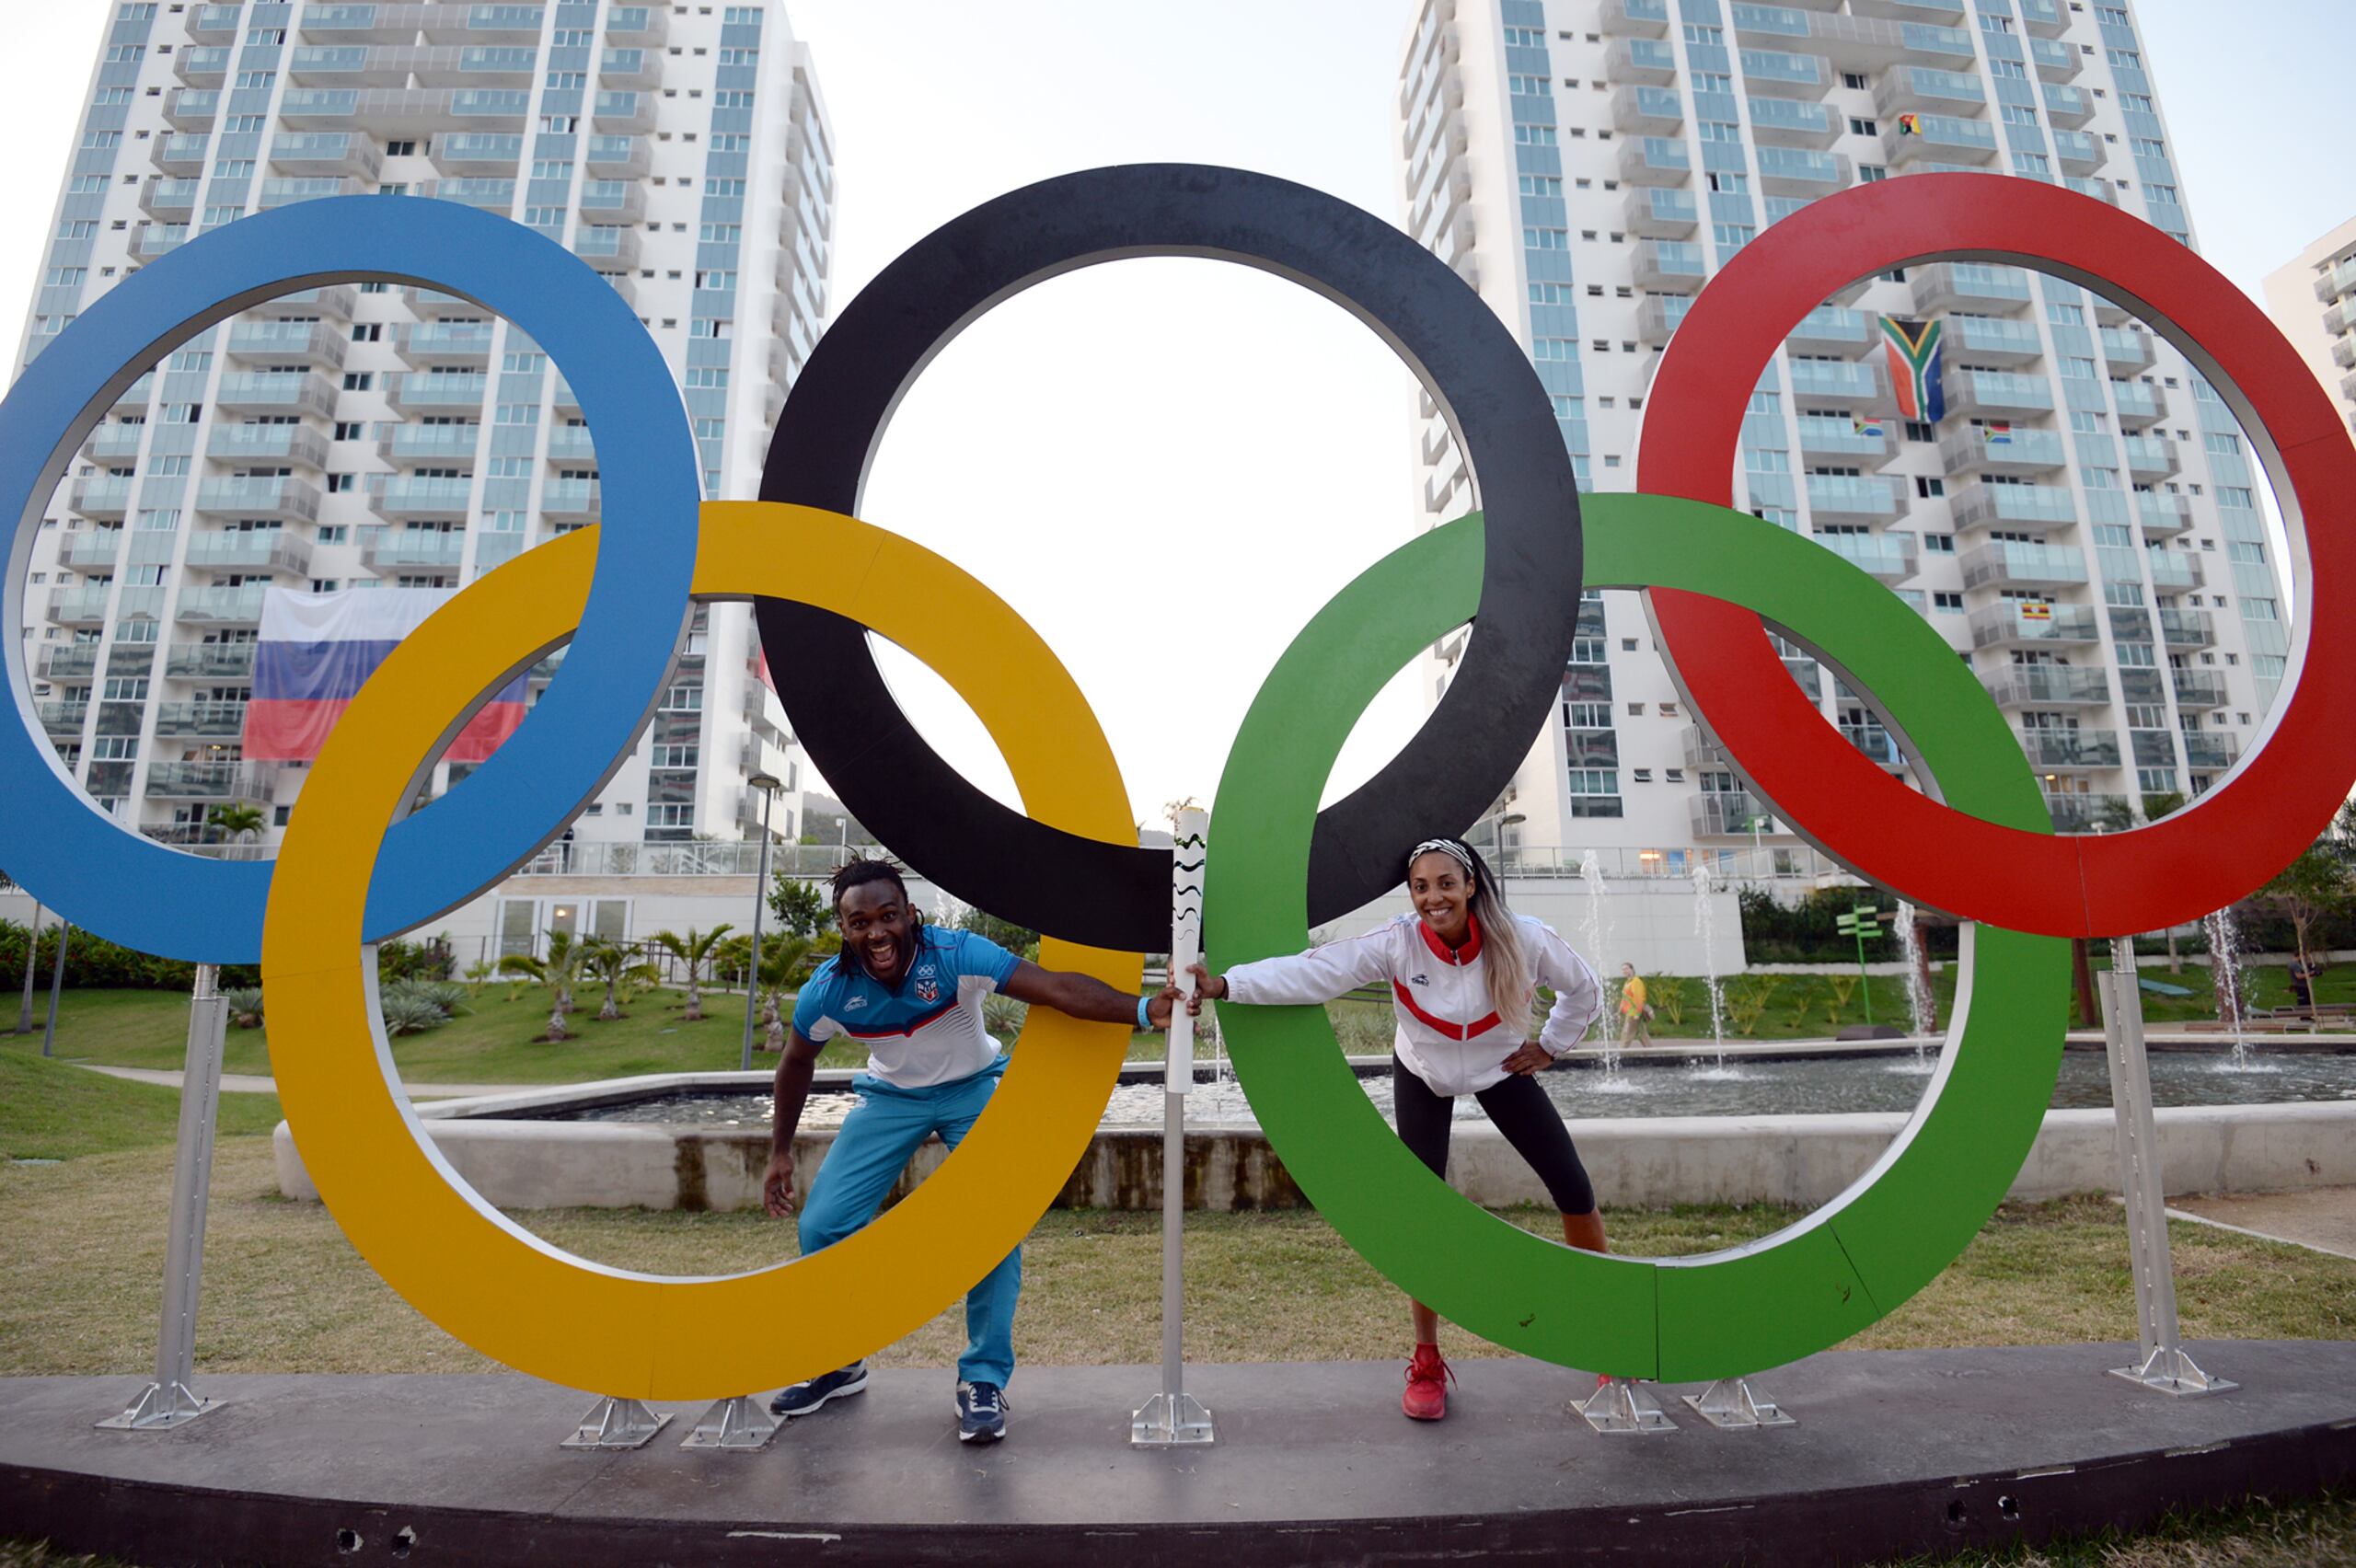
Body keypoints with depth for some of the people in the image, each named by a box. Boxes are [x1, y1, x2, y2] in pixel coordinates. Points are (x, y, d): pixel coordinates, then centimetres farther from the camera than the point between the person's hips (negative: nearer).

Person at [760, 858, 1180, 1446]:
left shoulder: (956, 955, -32)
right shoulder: (827, 991, -21)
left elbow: (1057, 988, -43)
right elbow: (795, 1065, 1)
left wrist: (1142, 1009, -57)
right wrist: (780, 1151, 6)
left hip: (974, 1090, -2)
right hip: (890, 1097, 3)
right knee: (821, 1226, -4)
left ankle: (984, 1379, 3)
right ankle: (840, 1364, 23)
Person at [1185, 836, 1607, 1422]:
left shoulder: (1524, 940, -27)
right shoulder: (1397, 943, -30)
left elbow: (1585, 989, -6)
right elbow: (1313, 971, -42)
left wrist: (1549, 1047, -4)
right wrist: (1227, 984, -54)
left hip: (1501, 1069, 1)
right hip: (1424, 1076, -1)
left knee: (1573, 1188, -1)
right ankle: (1427, 1362, 13)